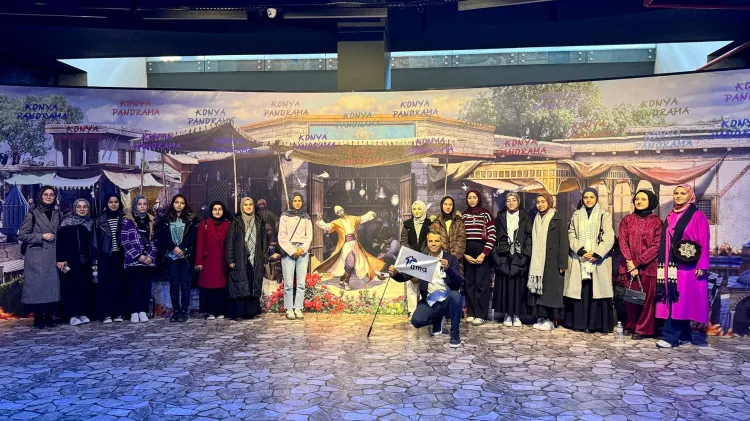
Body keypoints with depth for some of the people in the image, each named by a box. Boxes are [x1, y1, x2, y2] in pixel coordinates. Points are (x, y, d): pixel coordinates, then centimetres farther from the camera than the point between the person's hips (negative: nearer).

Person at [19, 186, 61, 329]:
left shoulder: (57, 214, 14)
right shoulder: (32, 215, 1)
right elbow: (22, 235, -3)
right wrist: (41, 236, -12)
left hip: (53, 257, 4)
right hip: (36, 257, -4)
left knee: (53, 285, 1)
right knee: (37, 286, -3)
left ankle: (49, 316, 9)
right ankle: (38, 317, 4)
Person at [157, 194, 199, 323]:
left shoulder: (192, 219, 6)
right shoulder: (165, 219, 9)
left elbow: (193, 236, -3)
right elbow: (161, 237, 1)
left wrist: (181, 248, -14)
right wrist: (173, 247, -12)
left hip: (187, 256, -1)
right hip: (171, 256, 1)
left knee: (185, 285, -2)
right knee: (174, 284, 3)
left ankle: (184, 312, 4)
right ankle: (175, 311, 9)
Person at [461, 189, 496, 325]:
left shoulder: (486, 214, 1)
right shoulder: (463, 215, 11)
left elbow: (492, 236, -4)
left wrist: (484, 254, -12)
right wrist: (465, 254, -4)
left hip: (482, 252, -3)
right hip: (467, 253, 3)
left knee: (481, 283, -2)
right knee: (469, 283, 5)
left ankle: (480, 314, 2)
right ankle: (471, 312, 11)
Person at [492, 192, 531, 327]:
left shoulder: (525, 218, 8)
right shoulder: (500, 217, 10)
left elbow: (529, 236, 1)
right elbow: (496, 237, 7)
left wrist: (526, 254, -10)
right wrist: (496, 254, -3)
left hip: (519, 256, -1)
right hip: (504, 256, 1)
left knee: (519, 284, -1)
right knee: (504, 284, 0)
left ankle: (517, 315, 6)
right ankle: (507, 314, 8)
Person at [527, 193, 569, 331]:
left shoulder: (557, 221, -2)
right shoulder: (536, 221, 14)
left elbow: (563, 243, -6)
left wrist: (562, 264, -12)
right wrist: (531, 261, 9)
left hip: (551, 262, -5)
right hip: (537, 263, 5)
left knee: (550, 289, -4)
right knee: (537, 288, 3)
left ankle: (550, 319, 1)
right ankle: (541, 317, 9)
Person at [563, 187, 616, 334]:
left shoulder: (605, 216, 6)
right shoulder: (576, 216, 14)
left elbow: (609, 238, -4)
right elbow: (571, 235, 5)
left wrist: (597, 254, -15)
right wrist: (581, 251, -11)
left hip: (599, 260, -2)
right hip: (579, 260, 2)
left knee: (598, 291, -5)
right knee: (580, 291, -1)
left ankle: (598, 324, 0)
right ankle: (579, 323, 4)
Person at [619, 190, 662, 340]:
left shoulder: (657, 222, 2)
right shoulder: (627, 220, 9)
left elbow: (656, 246, -5)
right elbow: (623, 243, 3)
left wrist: (637, 262, -11)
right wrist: (630, 263, -9)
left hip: (648, 266, -2)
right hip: (629, 266, 2)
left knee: (647, 298, 1)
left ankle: (642, 329, 11)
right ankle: (631, 326, 18)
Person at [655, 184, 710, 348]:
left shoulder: (698, 216, -3)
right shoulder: (670, 217, 15)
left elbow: (704, 243, -7)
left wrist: (702, 266, -14)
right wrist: (664, 265, 10)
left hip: (688, 266, -6)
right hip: (671, 265, 6)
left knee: (679, 300, -8)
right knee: (674, 299, 7)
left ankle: (671, 336, -8)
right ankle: (684, 334, 18)